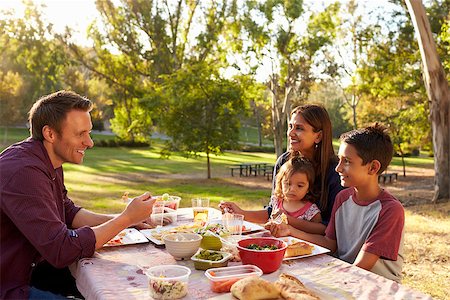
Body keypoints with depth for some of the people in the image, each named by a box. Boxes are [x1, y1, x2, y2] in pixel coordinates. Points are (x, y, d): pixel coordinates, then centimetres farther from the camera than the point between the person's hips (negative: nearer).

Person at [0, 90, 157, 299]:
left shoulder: (50, 164, 4)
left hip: (34, 267, 9)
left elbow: (69, 213, 12)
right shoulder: (23, 172, -28)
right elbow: (62, 250, -30)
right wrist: (126, 219, -22)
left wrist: (123, 218, -2)